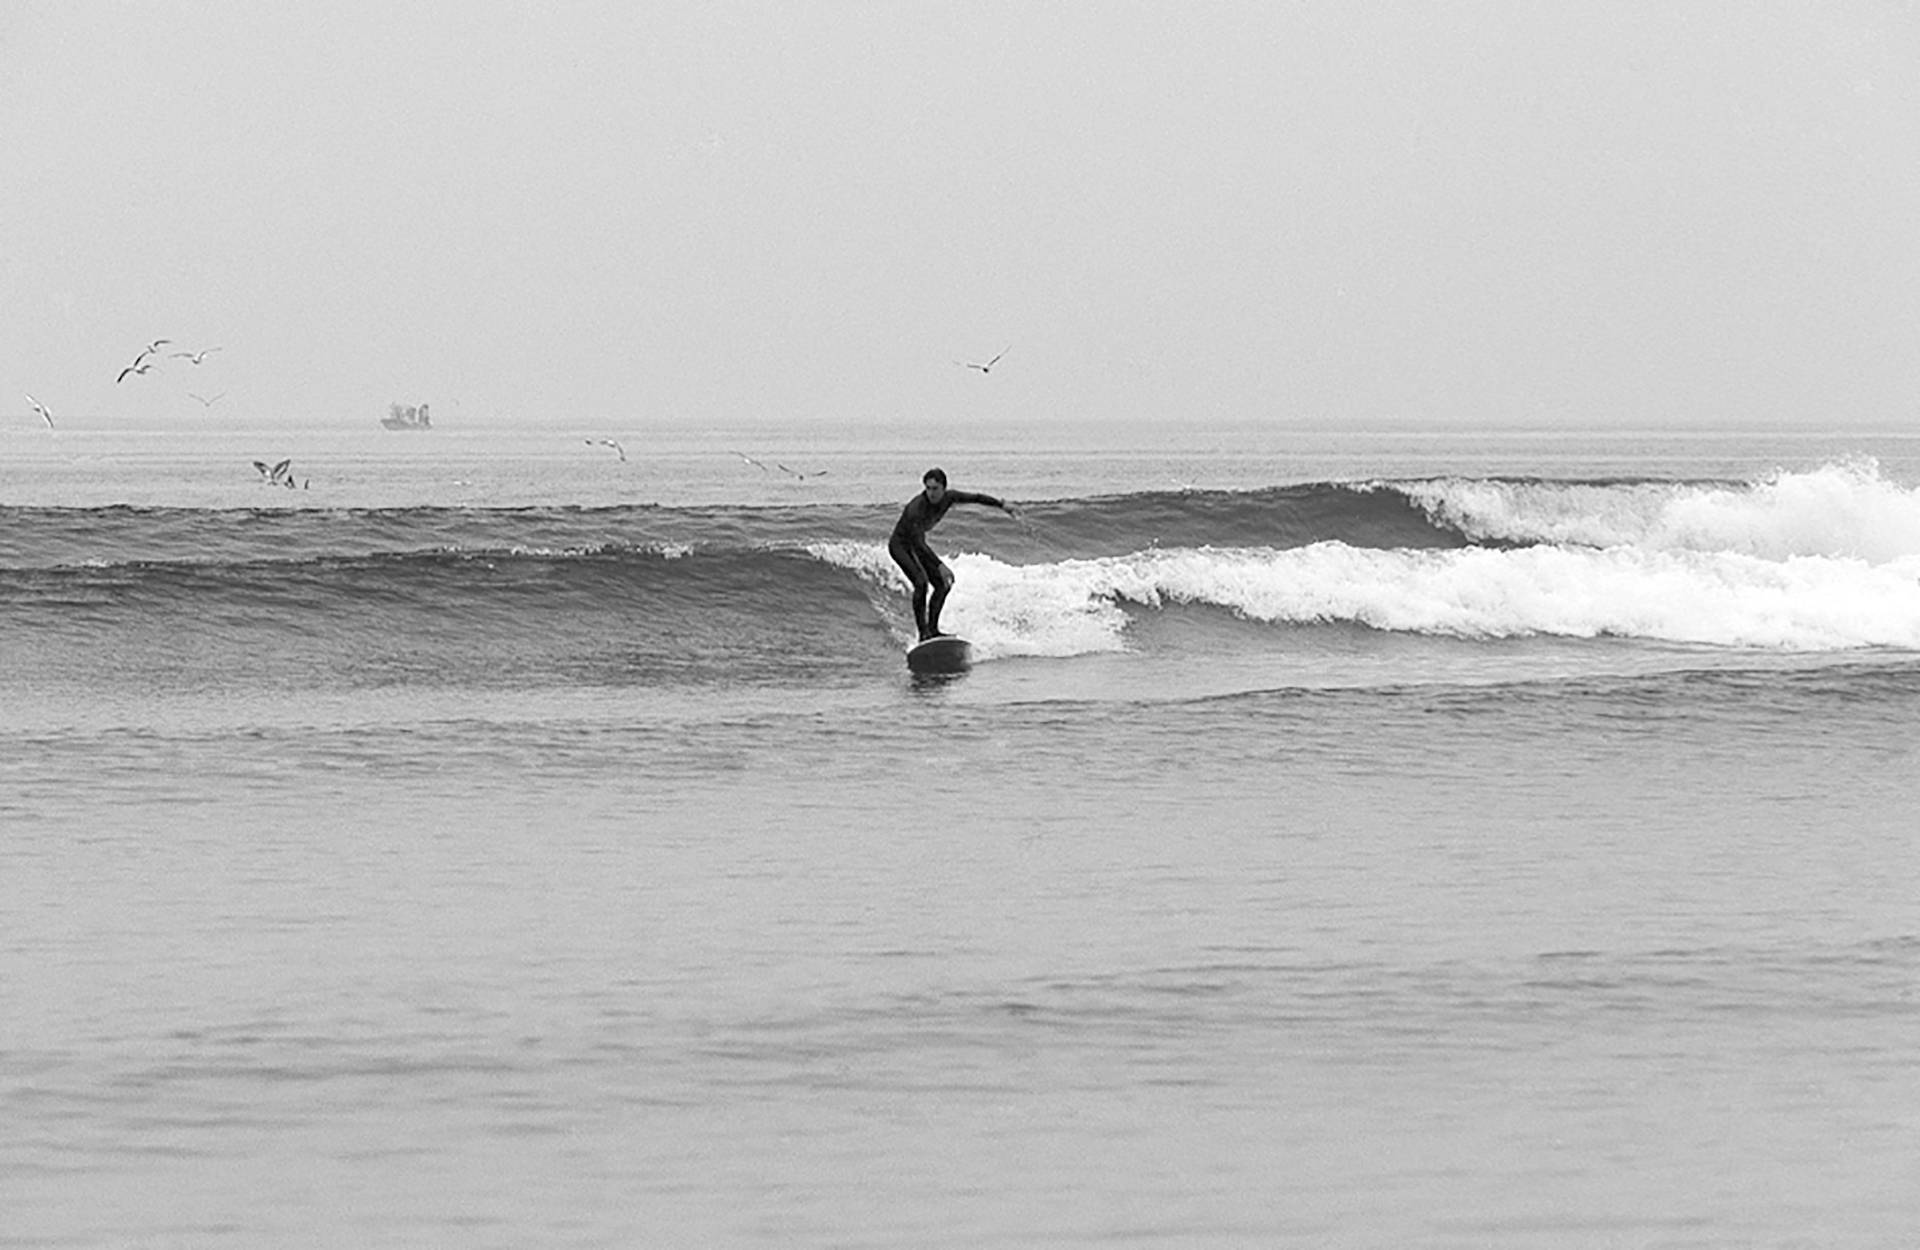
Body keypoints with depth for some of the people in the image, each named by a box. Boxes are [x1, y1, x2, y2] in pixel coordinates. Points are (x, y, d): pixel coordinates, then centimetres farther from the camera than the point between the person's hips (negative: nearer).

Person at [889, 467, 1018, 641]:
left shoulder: (947, 498, -15)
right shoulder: (916, 508, -36)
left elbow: (975, 498, 2)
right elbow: (918, 543, -40)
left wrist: (1002, 505, 4)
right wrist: (940, 566, -46)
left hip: (917, 544, 8)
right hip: (899, 545, -8)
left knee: (942, 584, 3)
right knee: (921, 582, -27)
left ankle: (932, 628, 13)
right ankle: (923, 633, -24)